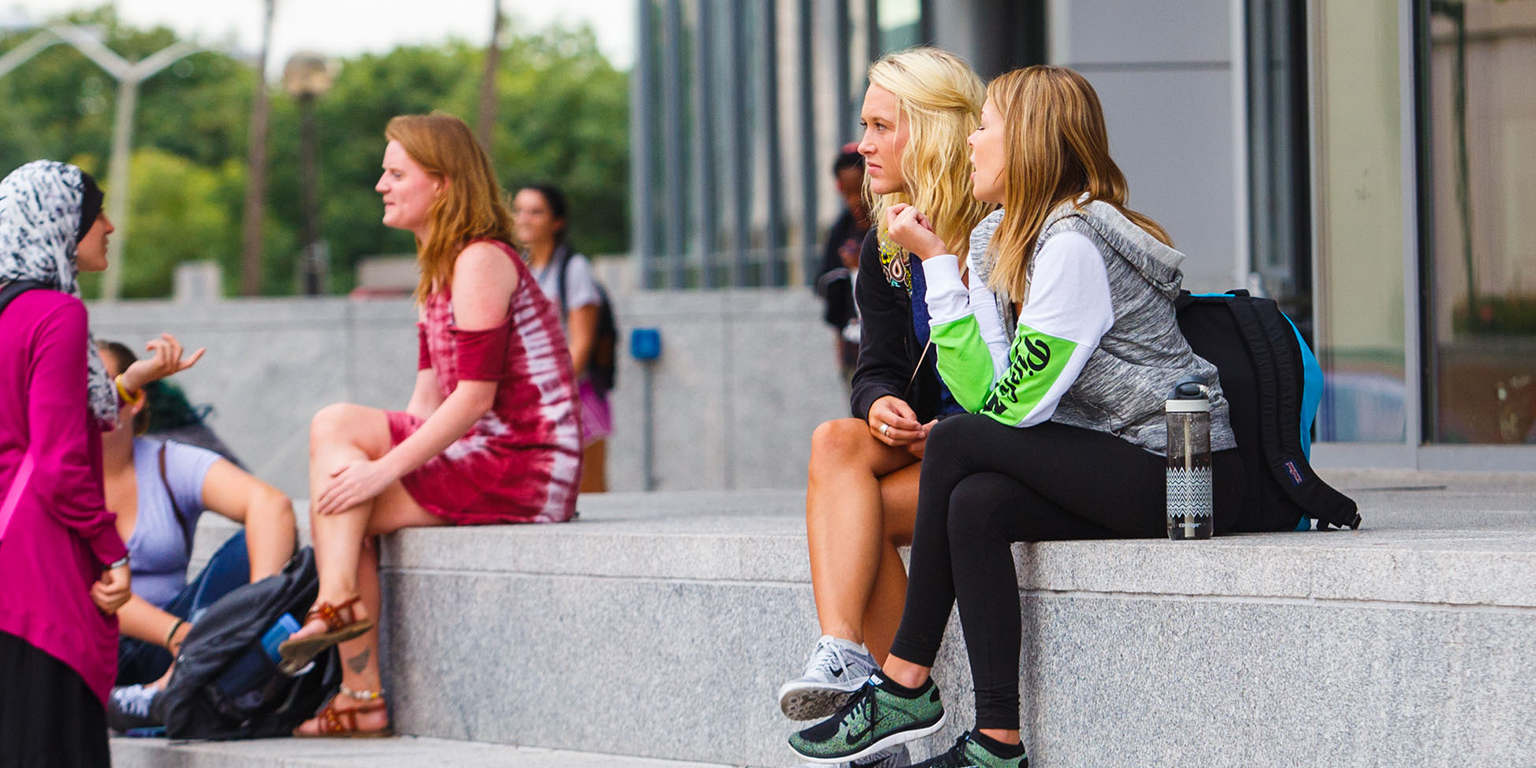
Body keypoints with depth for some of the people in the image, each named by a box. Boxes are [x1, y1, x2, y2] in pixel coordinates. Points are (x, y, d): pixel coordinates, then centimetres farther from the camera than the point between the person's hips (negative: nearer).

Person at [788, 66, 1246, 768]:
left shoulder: (1074, 246, -17)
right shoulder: (1004, 239, 13)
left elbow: (1009, 404, -19)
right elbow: (999, 397, 1)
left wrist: (939, 262, -16)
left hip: (1183, 472, -9)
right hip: (1129, 473, 9)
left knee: (958, 443, -17)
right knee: (977, 504, -13)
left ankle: (904, 686, -10)